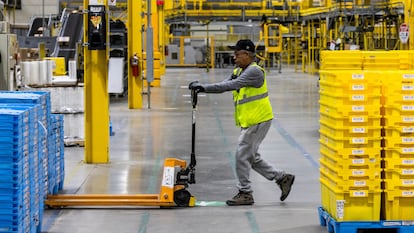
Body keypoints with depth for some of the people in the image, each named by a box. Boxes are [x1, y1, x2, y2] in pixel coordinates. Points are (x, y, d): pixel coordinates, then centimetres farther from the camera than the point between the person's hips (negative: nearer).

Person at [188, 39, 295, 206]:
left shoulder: (254, 71, -17)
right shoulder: (238, 71, 13)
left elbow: (232, 85, -27)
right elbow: (224, 86, 4)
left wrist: (204, 87, -30)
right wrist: (202, 87, -13)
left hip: (258, 120, -10)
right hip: (249, 121, 10)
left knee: (242, 155, -6)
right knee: (251, 157, 14)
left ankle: (245, 193, 4)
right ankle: (282, 178, 23)